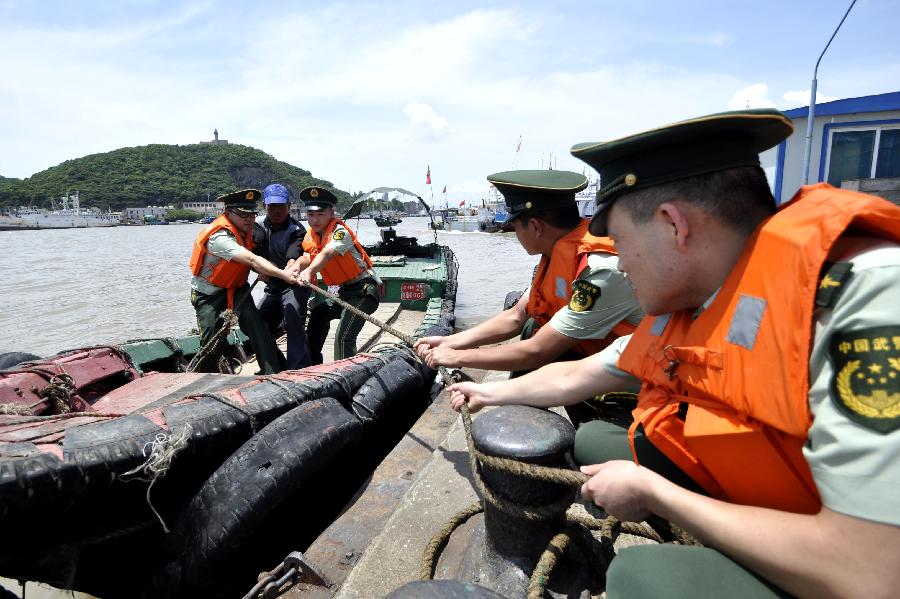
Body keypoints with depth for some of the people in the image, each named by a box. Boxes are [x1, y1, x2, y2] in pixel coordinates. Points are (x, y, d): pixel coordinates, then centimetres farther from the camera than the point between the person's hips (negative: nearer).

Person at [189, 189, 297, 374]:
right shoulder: (219, 237, -29)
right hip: (209, 292, -5)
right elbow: (251, 260, -42)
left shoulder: (246, 229, -4)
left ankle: (273, 374, -19)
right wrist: (283, 274, -50)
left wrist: (262, 271, -12)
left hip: (236, 287, 5)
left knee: (256, 325, -17)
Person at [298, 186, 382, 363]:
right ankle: (313, 366, 24)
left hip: (363, 290, -9)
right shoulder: (310, 236, 6)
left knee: (343, 337, -19)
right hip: (342, 291, 9)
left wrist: (309, 271, -55)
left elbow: (327, 254, -38)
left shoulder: (339, 231, -19)